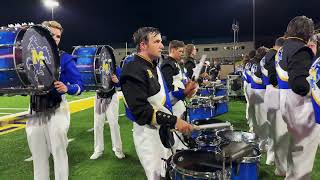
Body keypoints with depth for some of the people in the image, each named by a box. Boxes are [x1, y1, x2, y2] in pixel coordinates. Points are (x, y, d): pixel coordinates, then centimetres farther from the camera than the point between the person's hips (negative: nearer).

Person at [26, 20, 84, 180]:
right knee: (38, 155, 14)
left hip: (56, 111, -4)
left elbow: (79, 86, -7)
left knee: (59, 152, 3)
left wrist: (67, 89, -26)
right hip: (35, 111, 4)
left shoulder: (65, 58, -4)